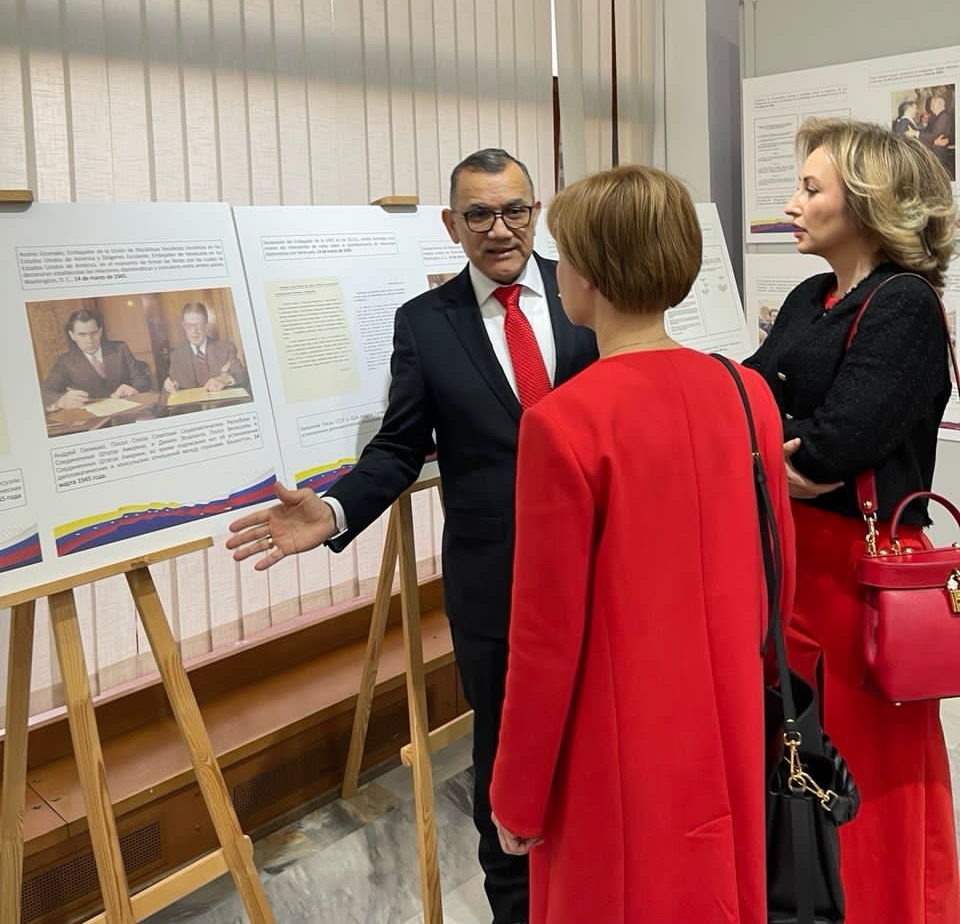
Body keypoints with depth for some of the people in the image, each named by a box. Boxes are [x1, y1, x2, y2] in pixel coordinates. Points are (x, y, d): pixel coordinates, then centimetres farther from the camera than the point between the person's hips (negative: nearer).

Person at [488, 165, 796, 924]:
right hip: (727, 733, 6)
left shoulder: (565, 422, -22)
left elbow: (548, 634, -17)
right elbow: (780, 573, 5)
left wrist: (518, 794, -5)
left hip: (622, 758, -5)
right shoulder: (748, 394, -4)